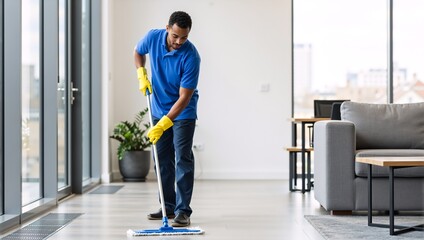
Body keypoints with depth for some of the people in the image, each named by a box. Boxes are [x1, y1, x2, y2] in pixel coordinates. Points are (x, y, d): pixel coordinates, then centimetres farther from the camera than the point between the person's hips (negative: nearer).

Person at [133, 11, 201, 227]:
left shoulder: (191, 57, -29)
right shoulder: (153, 37, -15)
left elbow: (184, 98, -28)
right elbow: (138, 51, 10)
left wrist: (163, 124, -33)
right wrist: (141, 75, -6)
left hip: (183, 112, -5)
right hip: (159, 109, 5)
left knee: (182, 159, -10)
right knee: (162, 159, 8)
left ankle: (183, 210, -8)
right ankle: (168, 206, 17)